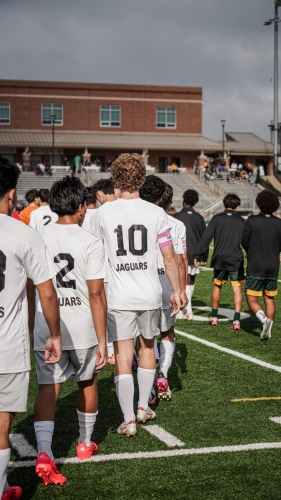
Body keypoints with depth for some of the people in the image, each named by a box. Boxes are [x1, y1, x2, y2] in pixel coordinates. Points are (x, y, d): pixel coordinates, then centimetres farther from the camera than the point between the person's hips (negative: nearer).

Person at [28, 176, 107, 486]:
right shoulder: (90, 243, -9)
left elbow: (29, 290, 5)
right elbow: (96, 295, -12)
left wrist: (30, 330, 16)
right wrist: (102, 341, -6)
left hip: (45, 330, 2)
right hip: (82, 330, -1)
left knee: (48, 389, 3)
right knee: (87, 384, 19)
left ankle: (44, 452, -15)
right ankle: (85, 444, 35)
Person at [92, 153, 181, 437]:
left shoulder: (103, 213, -4)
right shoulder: (156, 213, -4)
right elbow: (169, 258, -2)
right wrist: (177, 291, 9)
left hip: (118, 297, -1)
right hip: (150, 295, 2)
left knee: (123, 356, 3)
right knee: (147, 347, 22)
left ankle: (128, 420, 5)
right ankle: (143, 407, 30)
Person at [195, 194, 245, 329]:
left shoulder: (217, 218, -1)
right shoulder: (241, 221, 2)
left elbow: (206, 238, -6)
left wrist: (199, 255, -1)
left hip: (219, 259, 1)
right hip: (236, 260, -1)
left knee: (217, 286, 16)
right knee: (237, 289, 0)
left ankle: (214, 317, 25)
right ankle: (236, 320, -8)